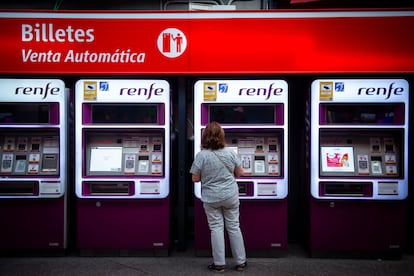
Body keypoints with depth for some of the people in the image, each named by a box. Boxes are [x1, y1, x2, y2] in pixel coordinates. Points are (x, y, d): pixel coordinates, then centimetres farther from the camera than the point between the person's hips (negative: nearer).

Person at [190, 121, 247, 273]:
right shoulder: (230, 153, -6)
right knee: (234, 227, 10)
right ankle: (240, 262, 18)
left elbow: (195, 178, -10)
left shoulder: (201, 155, -15)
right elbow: (240, 173, 4)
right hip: (230, 196, 2)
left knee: (216, 228, 6)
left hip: (211, 199, -2)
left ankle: (219, 263, 10)